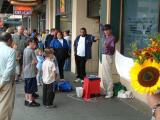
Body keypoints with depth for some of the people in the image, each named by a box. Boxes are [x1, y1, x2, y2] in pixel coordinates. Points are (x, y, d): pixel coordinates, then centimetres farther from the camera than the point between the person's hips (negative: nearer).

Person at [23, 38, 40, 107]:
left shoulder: (25, 50, 9)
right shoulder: (31, 51, -17)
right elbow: (36, 61, -15)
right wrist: (33, 62, 3)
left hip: (25, 72, 9)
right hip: (31, 72, -9)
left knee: (27, 86, 14)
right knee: (31, 87, -1)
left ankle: (27, 100, 23)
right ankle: (30, 101, 4)